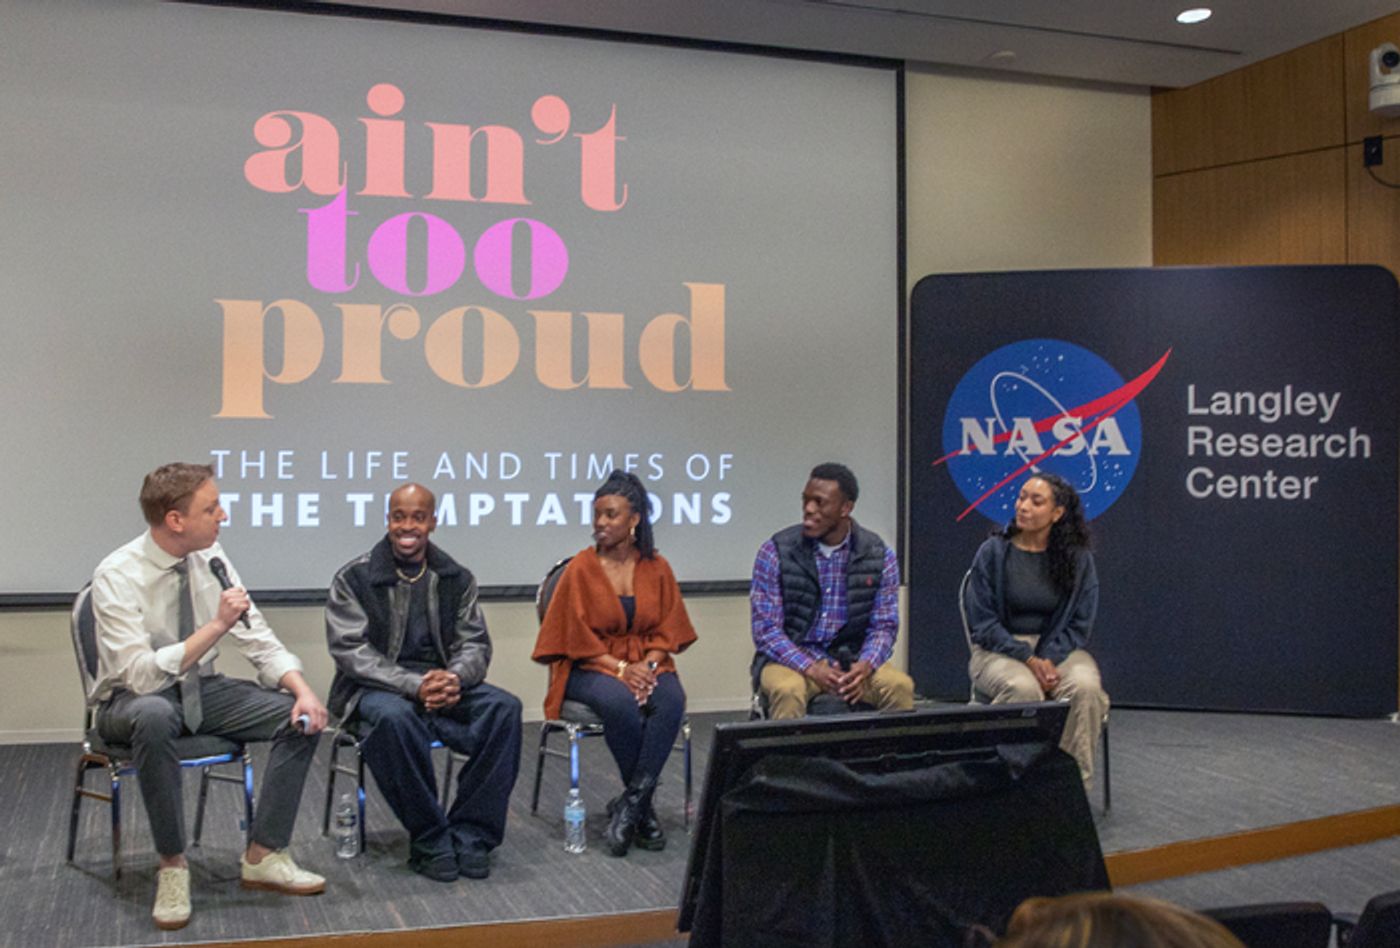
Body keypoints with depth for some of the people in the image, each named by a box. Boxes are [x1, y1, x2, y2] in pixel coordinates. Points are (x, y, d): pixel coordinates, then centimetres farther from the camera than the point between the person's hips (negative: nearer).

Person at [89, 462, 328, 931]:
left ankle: (263, 857, -4)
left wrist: (302, 688, -17)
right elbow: (142, 675, -29)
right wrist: (216, 626, -33)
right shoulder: (117, 576, -22)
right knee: (155, 715, -40)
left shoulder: (210, 557, -6)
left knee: (300, 715, -14)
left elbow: (257, 638, -2)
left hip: (202, 691, 6)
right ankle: (172, 865, -22)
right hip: (133, 702, -5)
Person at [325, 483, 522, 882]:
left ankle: (470, 835, -18)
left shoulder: (457, 578, 10)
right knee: (394, 717, -38)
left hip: (443, 685, 3)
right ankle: (429, 841, -21)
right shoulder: (353, 578, -1)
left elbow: (475, 644, 7)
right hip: (375, 689, -3)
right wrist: (414, 685, -24)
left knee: (504, 707, -25)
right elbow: (351, 651, -10)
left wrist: (454, 677, -19)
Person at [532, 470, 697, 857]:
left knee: (671, 700, -31)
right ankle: (643, 808, -15)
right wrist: (620, 669, -16)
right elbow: (576, 638, -5)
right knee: (620, 703, -35)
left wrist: (648, 666, -13)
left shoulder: (657, 568, 7)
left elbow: (667, 631, 7)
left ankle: (629, 807, -22)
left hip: (646, 664, 3)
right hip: (591, 667, -2)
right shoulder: (581, 568, -2)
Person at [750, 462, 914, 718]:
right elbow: (766, 629, -9)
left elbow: (884, 626, 2)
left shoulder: (880, 555, 0)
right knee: (788, 690, -35)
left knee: (900, 686, -26)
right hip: (792, 658, -2)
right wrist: (811, 669, -22)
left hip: (853, 660, 2)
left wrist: (865, 666, -19)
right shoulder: (775, 552, -6)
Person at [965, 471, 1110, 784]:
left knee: (1085, 686, -30)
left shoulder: (1079, 559, 3)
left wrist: (1050, 659, -15)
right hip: (999, 649, -2)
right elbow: (983, 623, -4)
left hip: (1058, 649, 2)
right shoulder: (993, 552, -2)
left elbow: (1080, 624, 4)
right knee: (1023, 688, -35)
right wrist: (1028, 660, -17)